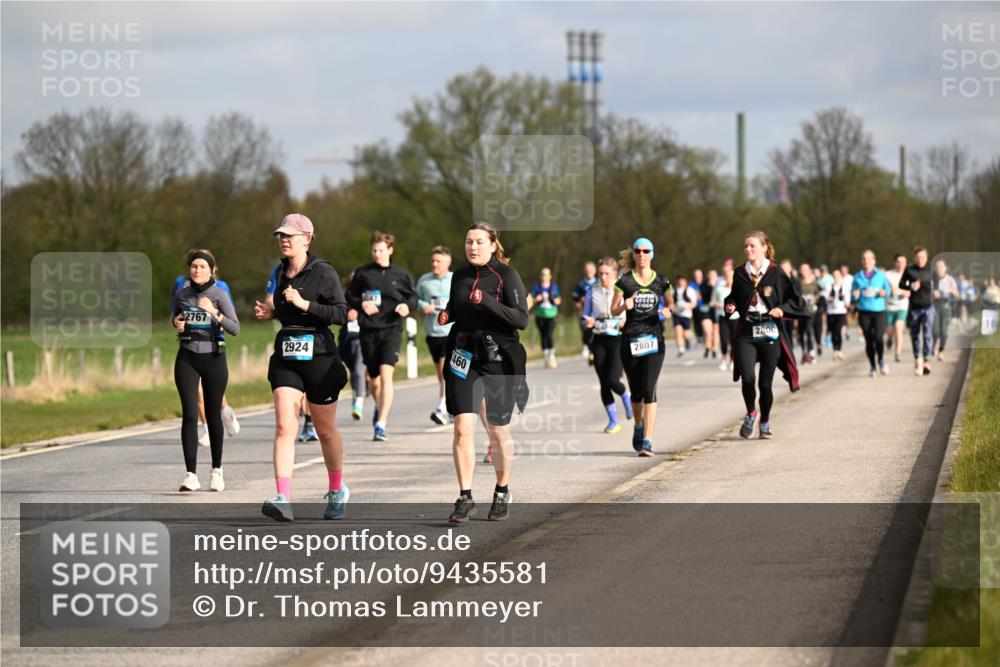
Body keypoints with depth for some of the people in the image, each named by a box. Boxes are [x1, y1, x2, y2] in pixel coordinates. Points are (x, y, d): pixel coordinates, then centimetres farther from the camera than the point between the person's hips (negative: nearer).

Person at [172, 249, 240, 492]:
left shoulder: (220, 295, -4)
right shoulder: (181, 295, 5)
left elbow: (235, 328, -11)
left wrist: (214, 313, -24)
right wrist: (176, 323, 1)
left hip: (213, 358, -1)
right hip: (187, 359, 1)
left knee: (213, 415, 7)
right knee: (189, 414, -10)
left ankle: (216, 470, 24)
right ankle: (191, 474, -13)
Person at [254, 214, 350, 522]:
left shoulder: (323, 273, -9)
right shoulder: (282, 273, 12)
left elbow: (341, 314, -16)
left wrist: (303, 304, -23)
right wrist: (271, 312, 8)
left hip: (319, 357, -5)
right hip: (285, 359, 5)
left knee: (326, 430, 10)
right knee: (284, 427, -12)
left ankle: (337, 490, 33)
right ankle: (283, 499, -21)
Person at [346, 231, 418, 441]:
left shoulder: (401, 274, 4)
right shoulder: (363, 273, 5)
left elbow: (413, 297, 13)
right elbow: (349, 296, 12)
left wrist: (408, 307, -8)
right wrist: (361, 304, -8)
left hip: (392, 329, -2)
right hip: (368, 330, 2)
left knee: (386, 375, -18)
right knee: (373, 378, 14)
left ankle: (381, 424, -20)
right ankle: (379, 407, 47)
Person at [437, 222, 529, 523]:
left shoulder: (506, 275, -7)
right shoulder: (460, 275, 8)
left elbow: (521, 319, -15)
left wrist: (487, 302, -25)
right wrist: (446, 315, 1)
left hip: (498, 358, -3)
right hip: (464, 356, 3)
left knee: (498, 430, 7)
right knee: (462, 427, -8)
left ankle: (502, 492, 25)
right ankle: (465, 497, -2)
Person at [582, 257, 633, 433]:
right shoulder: (592, 292, 6)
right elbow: (585, 317, 13)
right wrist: (588, 322, -9)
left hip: (618, 339, -3)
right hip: (599, 341, 3)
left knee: (612, 379, -16)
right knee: (604, 383, 1)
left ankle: (626, 397, 19)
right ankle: (613, 421, 14)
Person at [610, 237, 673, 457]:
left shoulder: (661, 281, 4)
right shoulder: (625, 281, 2)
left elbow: (670, 303, 19)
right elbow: (613, 310, 5)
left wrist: (668, 311, -4)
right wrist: (624, 306, -16)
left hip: (653, 340, -1)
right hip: (630, 341, 1)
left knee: (649, 389, -14)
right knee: (636, 391, 10)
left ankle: (647, 441, -16)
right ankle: (639, 426, 40)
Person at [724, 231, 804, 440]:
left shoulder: (776, 274, -2)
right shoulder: (740, 274, 8)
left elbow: (796, 300, 2)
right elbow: (734, 297, 22)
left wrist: (782, 309, -14)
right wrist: (731, 306, 1)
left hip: (769, 333, -2)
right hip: (746, 332, 2)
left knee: (765, 383, 3)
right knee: (747, 378, -16)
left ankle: (765, 423, 23)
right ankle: (750, 414, 10)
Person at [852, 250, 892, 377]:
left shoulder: (881, 275, 10)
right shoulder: (857, 277, 11)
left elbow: (888, 289, 11)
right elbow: (853, 298, 11)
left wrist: (884, 293, -11)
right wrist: (855, 296, -12)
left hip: (879, 310, -1)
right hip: (864, 312, 1)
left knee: (878, 337, -17)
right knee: (869, 340, -1)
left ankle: (881, 360, 9)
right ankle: (872, 367, 13)